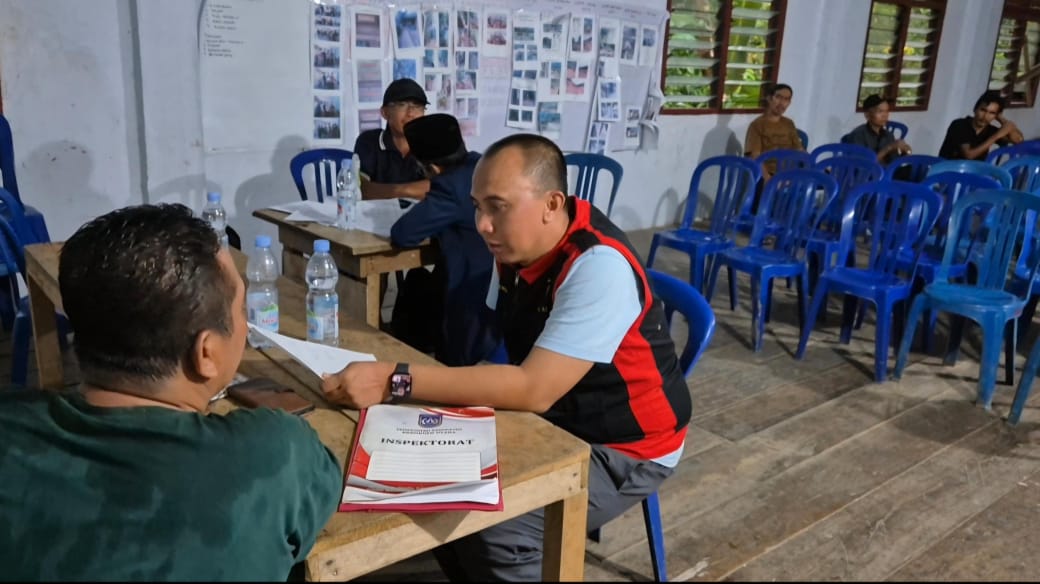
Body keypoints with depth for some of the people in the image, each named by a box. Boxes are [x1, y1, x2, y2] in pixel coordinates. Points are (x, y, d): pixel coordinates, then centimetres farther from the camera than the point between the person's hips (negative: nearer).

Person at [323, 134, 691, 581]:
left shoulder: (600, 267, -29)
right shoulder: (517, 247, -5)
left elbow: (534, 389, -34)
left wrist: (396, 381, -37)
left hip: (622, 449, -7)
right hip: (549, 423, 8)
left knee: (490, 529, -24)